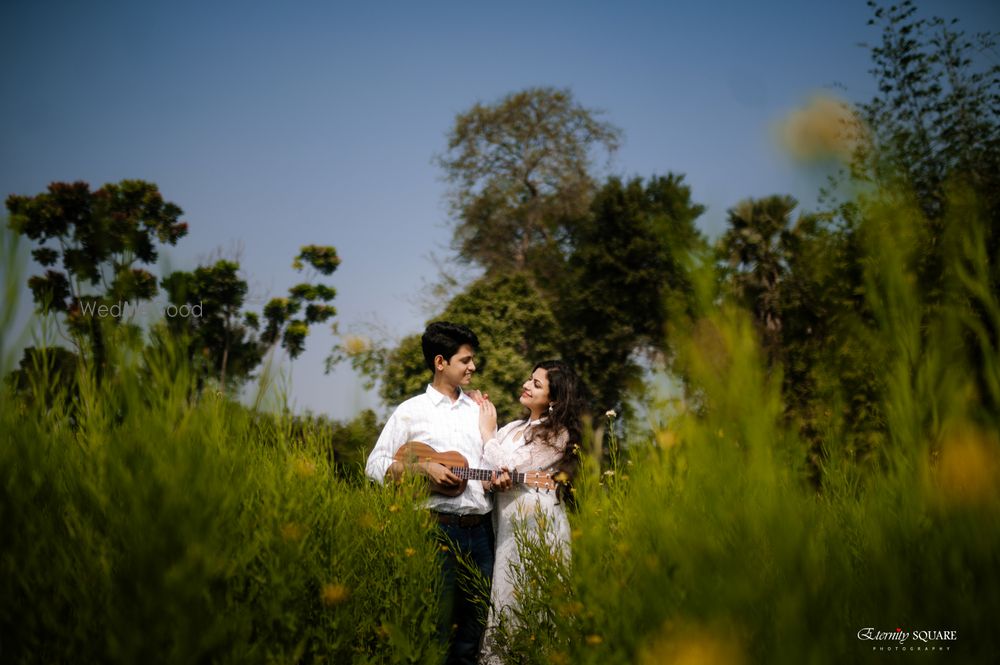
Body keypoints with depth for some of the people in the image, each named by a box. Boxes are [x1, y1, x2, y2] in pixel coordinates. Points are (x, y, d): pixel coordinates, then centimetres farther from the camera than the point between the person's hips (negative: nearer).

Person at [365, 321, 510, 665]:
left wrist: (496, 481, -2)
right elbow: (375, 465, 0)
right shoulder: (411, 411, 2)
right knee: (435, 624, 0)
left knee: (476, 624, 9)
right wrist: (424, 468, -13)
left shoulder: (479, 410, 15)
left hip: (480, 529, 5)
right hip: (438, 528, -4)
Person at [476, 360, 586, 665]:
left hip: (537, 527, -6)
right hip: (506, 526, 6)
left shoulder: (558, 434, -5)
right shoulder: (512, 428, 15)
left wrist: (488, 432, -2)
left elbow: (509, 468, -14)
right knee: (505, 598, 7)